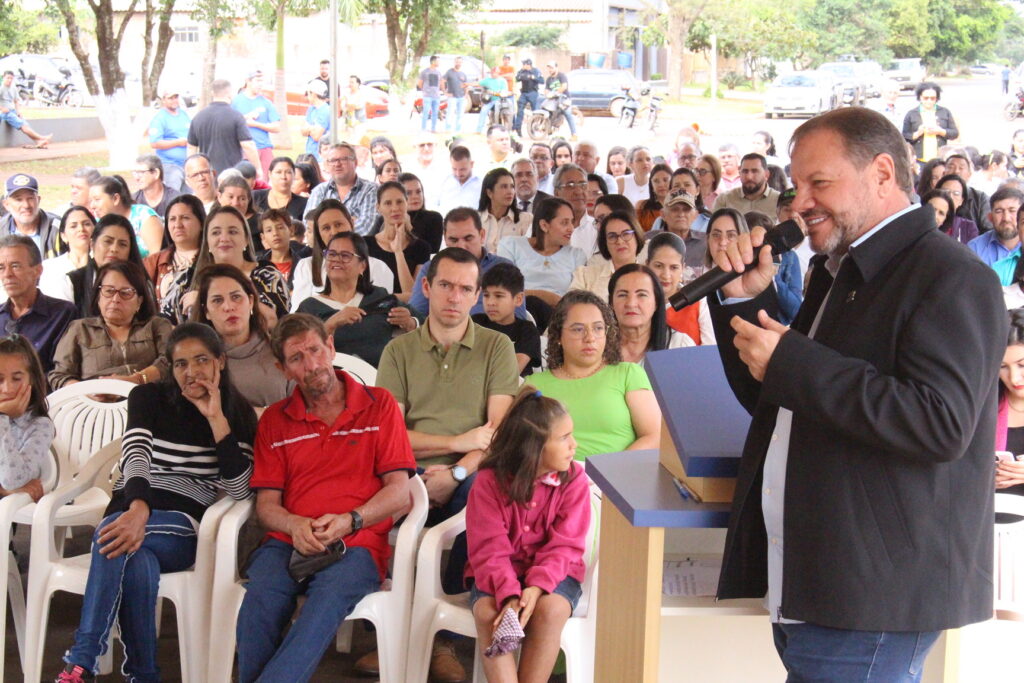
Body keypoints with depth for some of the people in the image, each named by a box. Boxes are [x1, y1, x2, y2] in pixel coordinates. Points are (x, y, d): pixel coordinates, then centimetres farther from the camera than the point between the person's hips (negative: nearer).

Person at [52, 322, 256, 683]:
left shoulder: (239, 415, 8)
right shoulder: (149, 397, 8)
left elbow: (240, 490, -5)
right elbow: (135, 454, -13)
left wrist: (217, 419, -11)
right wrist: (138, 508, -34)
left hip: (184, 530, -1)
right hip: (130, 513, 1)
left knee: (115, 537, -35)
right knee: (137, 566, -38)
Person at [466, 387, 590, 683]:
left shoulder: (574, 479, -7)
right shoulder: (490, 482, -11)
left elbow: (564, 547, -11)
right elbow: (490, 550, -16)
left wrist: (537, 586, -29)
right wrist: (509, 595, -33)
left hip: (552, 573, 0)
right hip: (499, 573, 0)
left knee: (551, 609, -31)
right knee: (487, 611, -31)